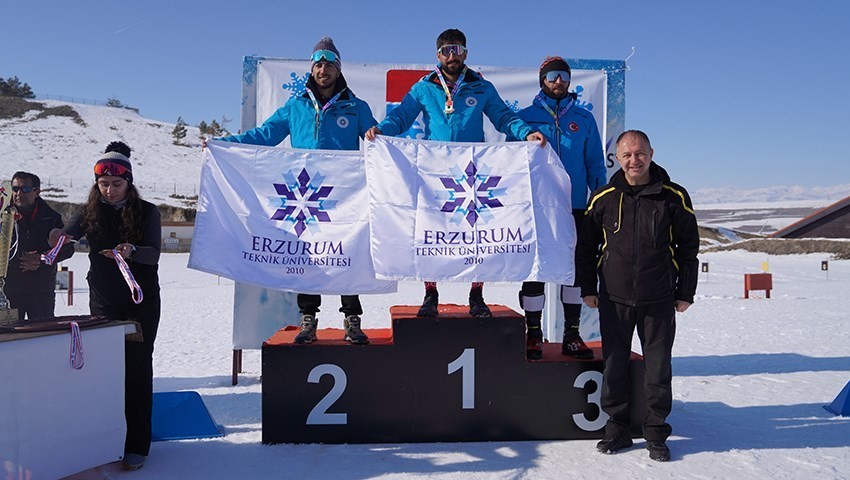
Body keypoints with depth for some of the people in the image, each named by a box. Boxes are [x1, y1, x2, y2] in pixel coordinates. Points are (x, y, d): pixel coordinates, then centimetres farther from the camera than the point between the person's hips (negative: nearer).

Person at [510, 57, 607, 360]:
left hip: (575, 208, 2)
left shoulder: (584, 119, 12)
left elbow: (595, 165, 13)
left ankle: (571, 335, 15)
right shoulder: (526, 117, 7)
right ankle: (533, 335, 12)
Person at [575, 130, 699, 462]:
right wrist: (587, 288, 5)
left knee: (658, 366, 6)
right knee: (614, 364, 8)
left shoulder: (674, 197, -1)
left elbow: (688, 247, 6)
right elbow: (586, 246, 10)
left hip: (659, 300, -1)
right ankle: (617, 428, 22)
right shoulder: (603, 198, 1)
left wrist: (685, 292, 3)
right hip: (614, 299, 1)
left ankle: (656, 433, 20)